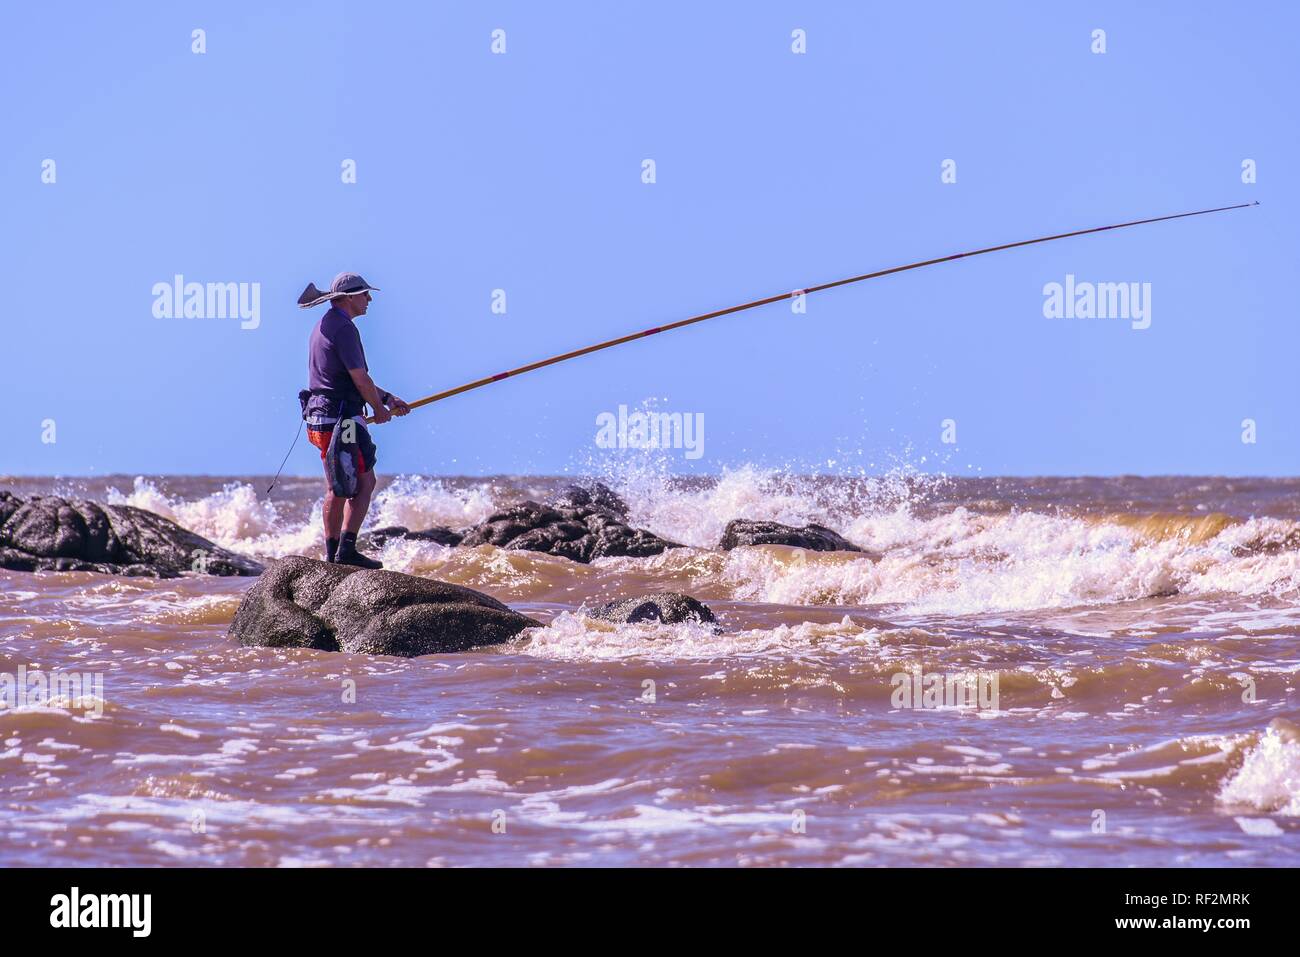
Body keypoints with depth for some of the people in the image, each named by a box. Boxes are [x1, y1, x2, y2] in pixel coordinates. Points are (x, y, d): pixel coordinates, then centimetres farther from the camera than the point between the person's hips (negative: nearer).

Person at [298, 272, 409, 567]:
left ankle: (332, 553, 15)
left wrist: (387, 398, 21)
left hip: (319, 418, 10)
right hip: (341, 418, -10)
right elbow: (360, 379, -15)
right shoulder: (343, 328, -14)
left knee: (336, 488, 13)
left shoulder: (324, 325, 19)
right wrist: (379, 408, 2)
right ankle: (346, 548, -11)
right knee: (364, 482, -5)